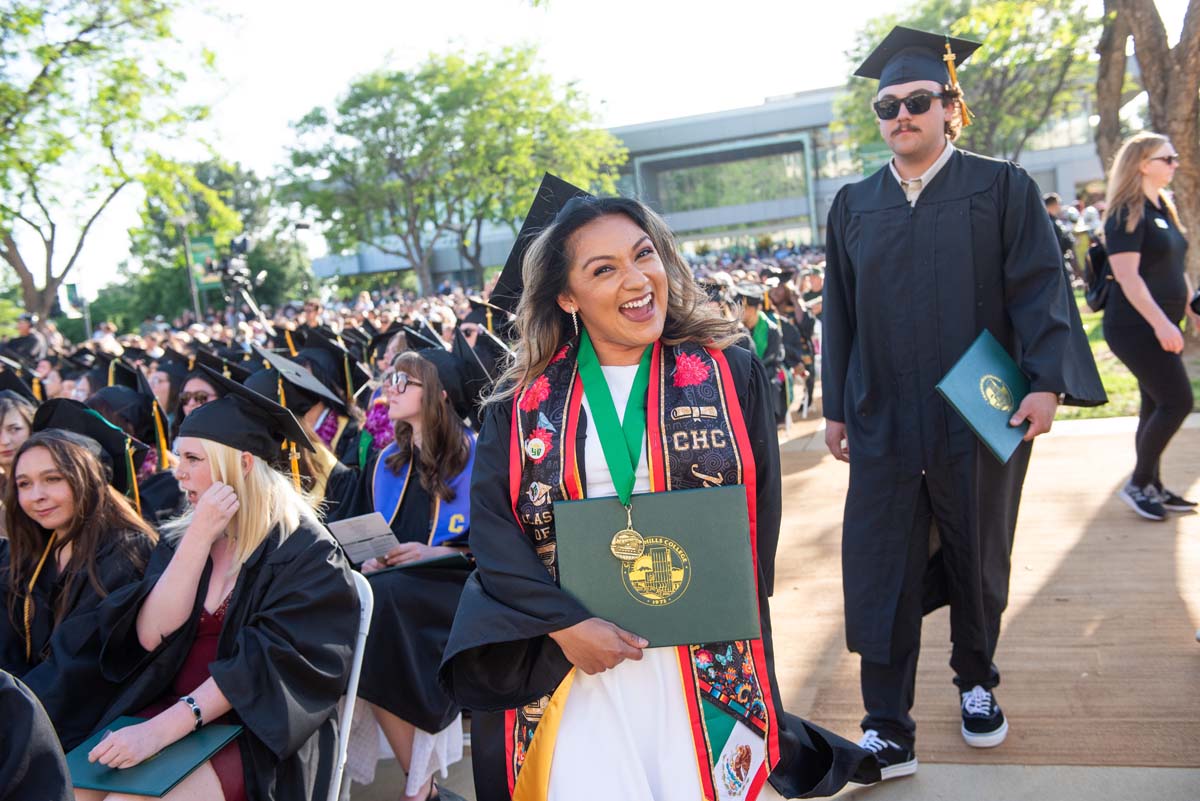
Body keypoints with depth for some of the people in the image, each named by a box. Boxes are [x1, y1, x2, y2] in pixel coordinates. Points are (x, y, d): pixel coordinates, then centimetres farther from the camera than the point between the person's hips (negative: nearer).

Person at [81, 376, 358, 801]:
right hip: (165, 709, 5)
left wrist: (160, 730, -24)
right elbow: (150, 636, -4)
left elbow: (267, 661, -17)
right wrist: (199, 538, -14)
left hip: (256, 731, -5)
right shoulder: (178, 538, 8)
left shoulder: (302, 551, -9)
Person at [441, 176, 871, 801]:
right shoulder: (523, 403, 0)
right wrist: (565, 624, -14)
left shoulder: (731, 376, 0)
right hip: (572, 666, 1)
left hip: (705, 663, 0)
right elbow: (491, 527, -3)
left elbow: (760, 511, 1)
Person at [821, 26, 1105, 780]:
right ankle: (890, 731, 9)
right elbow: (840, 313, 9)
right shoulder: (854, 204, 8)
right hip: (883, 425, 2)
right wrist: (836, 406, 7)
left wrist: (1047, 382, -16)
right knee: (880, 574, -1)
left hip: (980, 419, -1)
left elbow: (1039, 288, -5)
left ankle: (977, 684, 39)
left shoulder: (1002, 188, 1)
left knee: (978, 565, 14)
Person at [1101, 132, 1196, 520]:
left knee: (1156, 406, 11)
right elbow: (1126, 274, -20)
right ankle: (1138, 483, 1)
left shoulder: (1163, 209, 16)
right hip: (1135, 325, -9)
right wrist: (1161, 322, -24)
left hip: (1158, 325, 9)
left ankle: (1153, 487, 20)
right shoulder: (1127, 212, -12)